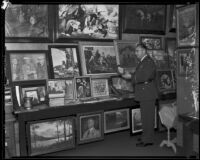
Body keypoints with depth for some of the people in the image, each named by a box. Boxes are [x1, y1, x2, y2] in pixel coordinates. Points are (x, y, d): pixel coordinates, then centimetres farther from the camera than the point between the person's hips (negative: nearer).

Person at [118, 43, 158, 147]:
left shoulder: (148, 62, -15)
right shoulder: (142, 62, 17)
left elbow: (144, 77, -26)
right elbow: (136, 76, 14)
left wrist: (131, 76, -17)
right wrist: (124, 73, 1)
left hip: (148, 95, -10)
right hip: (144, 95, 10)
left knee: (147, 117, -2)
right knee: (146, 117, 17)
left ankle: (147, 140, 7)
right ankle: (146, 136, 29)